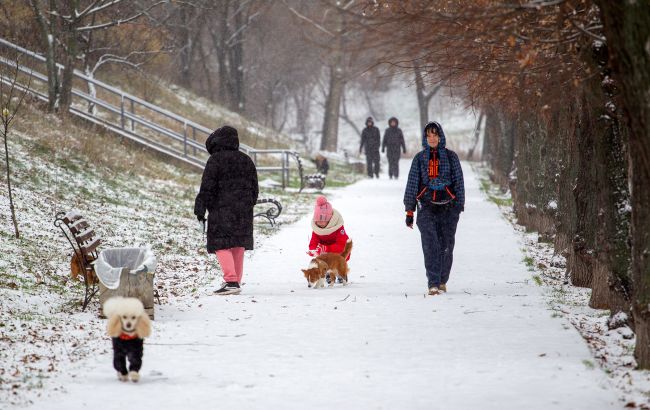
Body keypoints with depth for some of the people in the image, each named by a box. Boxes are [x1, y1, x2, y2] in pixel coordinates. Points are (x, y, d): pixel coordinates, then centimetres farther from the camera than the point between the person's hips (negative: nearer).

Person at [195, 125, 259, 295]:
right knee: (238, 245, 12)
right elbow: (254, 187, 18)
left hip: (221, 209, -6)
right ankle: (236, 282, 16)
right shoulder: (246, 160, 13)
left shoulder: (215, 160, -8)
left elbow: (207, 187, -11)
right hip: (243, 210, 6)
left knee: (222, 245, -7)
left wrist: (200, 209, -6)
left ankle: (231, 281, -20)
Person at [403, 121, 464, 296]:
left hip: (448, 207, 0)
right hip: (426, 207, 0)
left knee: (446, 246, 4)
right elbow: (412, 184, 9)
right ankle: (433, 284, -19)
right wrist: (409, 211, 6)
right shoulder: (419, 158, 8)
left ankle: (442, 281, 23)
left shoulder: (451, 157, 6)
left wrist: (459, 204, -4)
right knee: (430, 245, -14)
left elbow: (458, 181, 6)